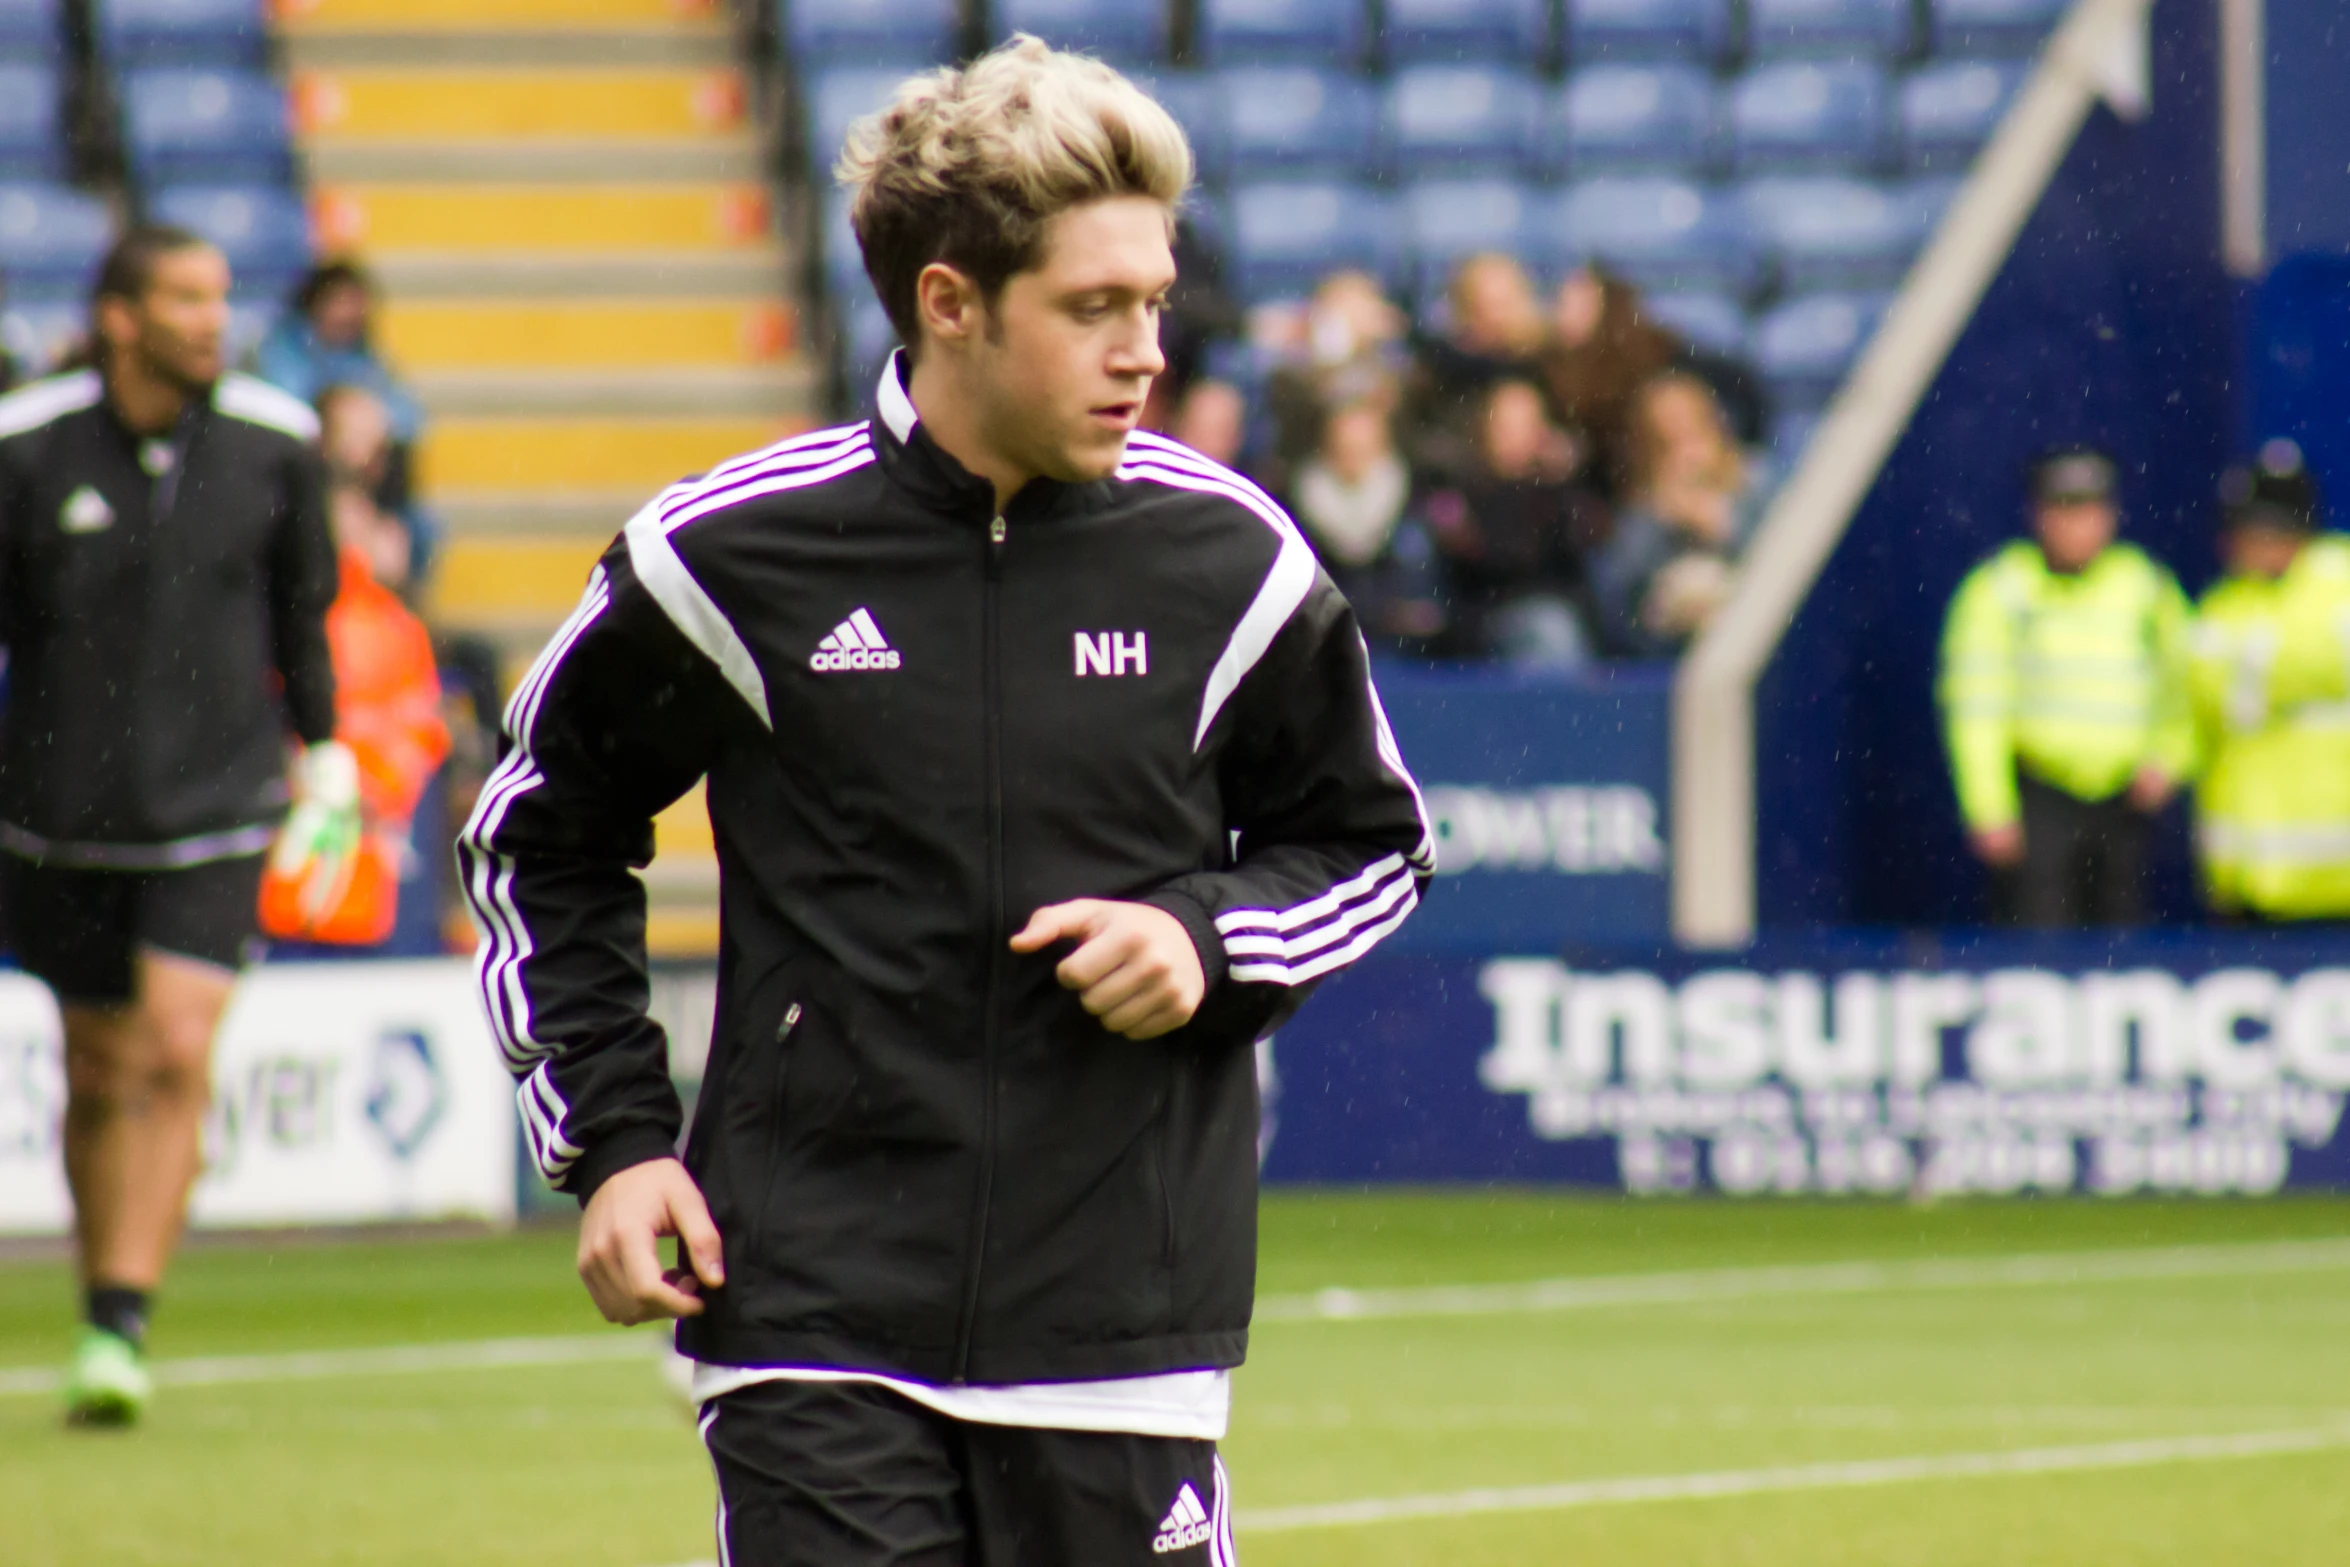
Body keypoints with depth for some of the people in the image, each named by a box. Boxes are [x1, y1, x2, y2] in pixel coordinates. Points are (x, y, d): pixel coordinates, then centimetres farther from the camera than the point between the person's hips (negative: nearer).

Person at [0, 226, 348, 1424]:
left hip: (216, 814, 0)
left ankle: (120, 1330, -15)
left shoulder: (271, 445, -2)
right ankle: (104, 1307, 28)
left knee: (175, 1057, -15)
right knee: (98, 1074, 11)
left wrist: (324, 752, 19)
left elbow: (303, 607, 13)